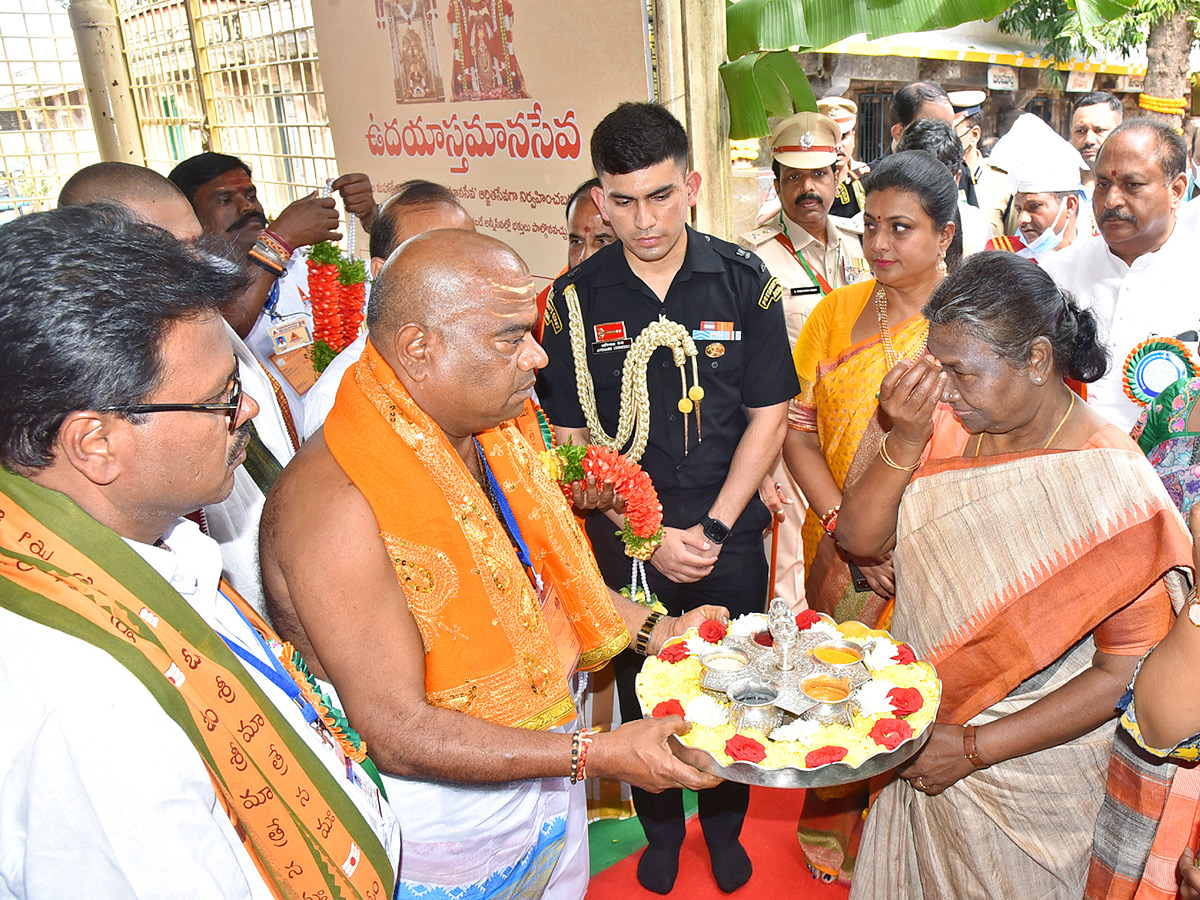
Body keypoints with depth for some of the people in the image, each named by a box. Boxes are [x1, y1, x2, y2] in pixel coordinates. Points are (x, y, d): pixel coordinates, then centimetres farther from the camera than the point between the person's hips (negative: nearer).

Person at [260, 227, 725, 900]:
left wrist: (659, 631, 3)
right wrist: (598, 755, -26)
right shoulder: (334, 502, -31)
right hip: (445, 817, -7)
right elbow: (399, 734, -28)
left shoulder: (489, 435, -4)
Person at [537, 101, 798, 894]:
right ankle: (660, 826, 42)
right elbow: (571, 439, -5)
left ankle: (724, 825, 42)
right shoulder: (575, 299, -7)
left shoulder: (745, 282, -6)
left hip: (729, 540, 0)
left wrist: (711, 529, -11)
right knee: (642, 692, 16)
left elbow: (768, 417, -4)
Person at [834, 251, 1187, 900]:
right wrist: (905, 440, -25)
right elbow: (858, 538, -9)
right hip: (915, 731, 4)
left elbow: (1126, 673, -18)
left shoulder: (1116, 488, -22)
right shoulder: (949, 424, -10)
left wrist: (974, 748, -18)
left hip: (1027, 762, -4)